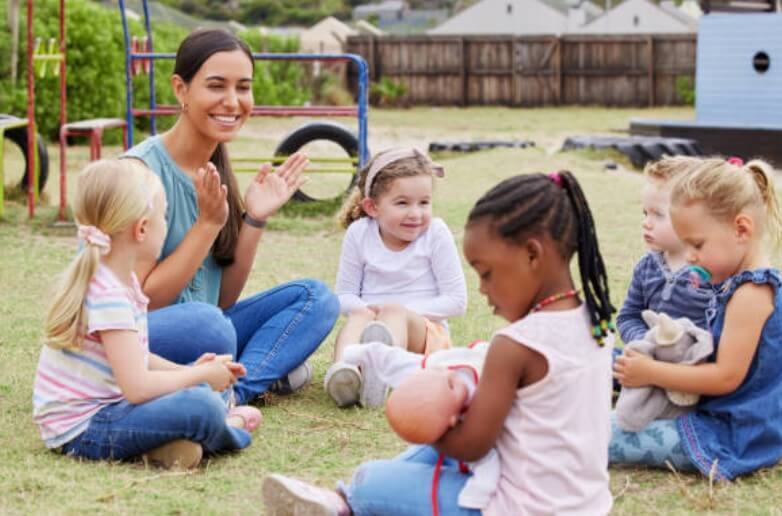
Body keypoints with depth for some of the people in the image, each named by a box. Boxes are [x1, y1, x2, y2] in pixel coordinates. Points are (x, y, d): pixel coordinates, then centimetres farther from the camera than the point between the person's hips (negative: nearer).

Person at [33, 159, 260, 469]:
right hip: (82, 430, -11)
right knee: (202, 408, -27)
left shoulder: (121, 278, 8)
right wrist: (202, 375, -13)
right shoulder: (109, 296, -23)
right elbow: (137, 387, -27)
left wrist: (188, 371, 6)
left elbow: (135, 359, 19)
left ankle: (168, 442, -2)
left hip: (101, 406, 11)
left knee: (200, 387, 22)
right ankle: (228, 429, 4)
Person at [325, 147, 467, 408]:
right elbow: (344, 294, 8)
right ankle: (342, 370, -64)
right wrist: (364, 308, -16)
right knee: (360, 316, -30)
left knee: (394, 312, -33)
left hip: (425, 332, -2)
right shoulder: (359, 234, 0)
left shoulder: (436, 234, -4)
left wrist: (404, 311, -14)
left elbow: (456, 300, -4)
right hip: (369, 326, 2)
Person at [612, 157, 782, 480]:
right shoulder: (745, 283, 11)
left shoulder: (751, 294, -22)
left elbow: (726, 376, -24)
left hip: (734, 437, -11)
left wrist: (651, 372, -18)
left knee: (605, 439, -14)